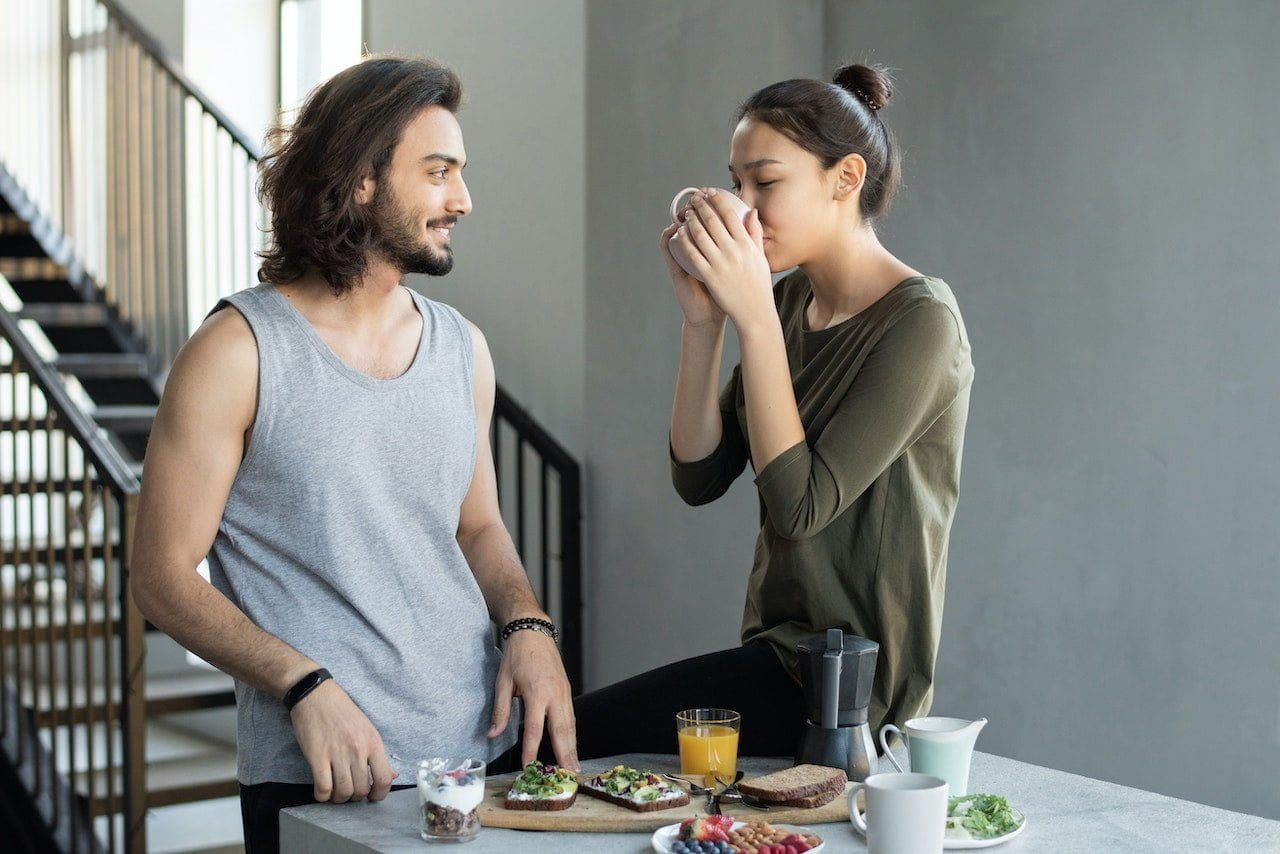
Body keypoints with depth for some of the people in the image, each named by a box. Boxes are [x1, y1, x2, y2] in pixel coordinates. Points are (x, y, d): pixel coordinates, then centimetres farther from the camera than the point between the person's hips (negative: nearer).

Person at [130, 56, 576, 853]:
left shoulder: (463, 347, 8)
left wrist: (528, 624, -1)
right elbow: (164, 577, -8)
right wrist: (305, 686, -21)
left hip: (483, 751, 5)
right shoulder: (239, 351, -8)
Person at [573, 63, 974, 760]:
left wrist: (755, 319, -23)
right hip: (780, 646, 8)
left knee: (574, 735, -15)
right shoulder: (791, 300, 9)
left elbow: (800, 506, -23)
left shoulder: (920, 323, -16)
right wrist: (702, 321, -8)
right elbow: (698, 479, 4)